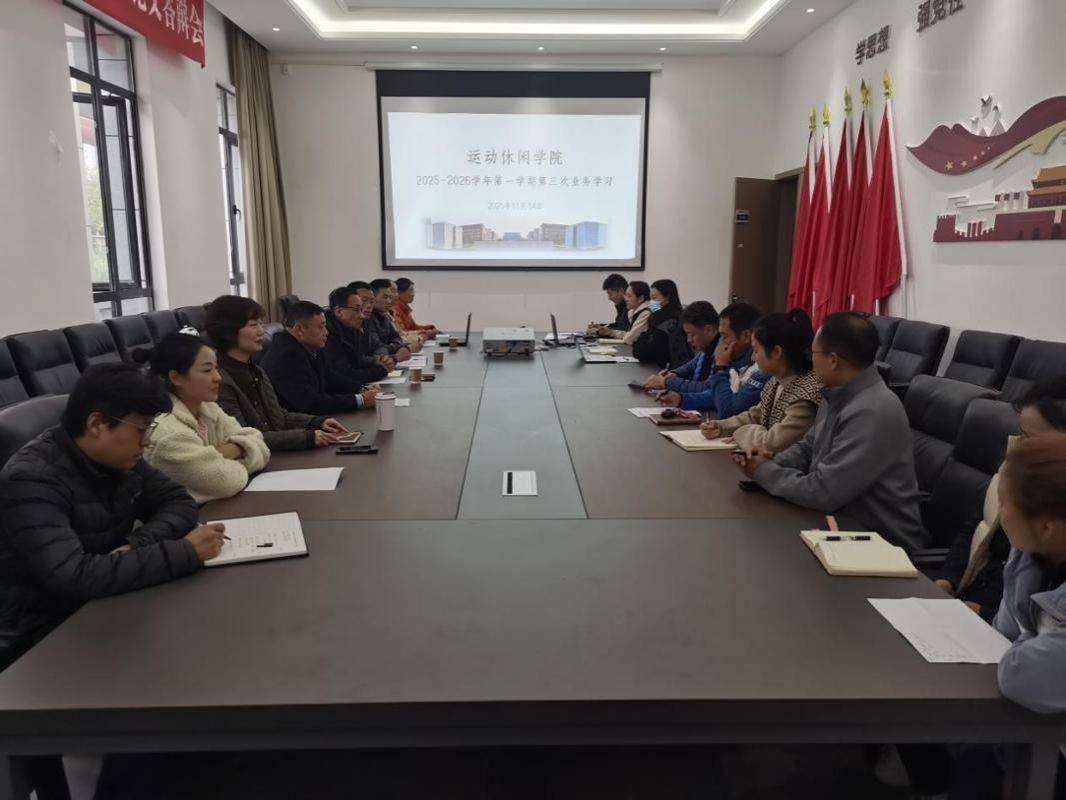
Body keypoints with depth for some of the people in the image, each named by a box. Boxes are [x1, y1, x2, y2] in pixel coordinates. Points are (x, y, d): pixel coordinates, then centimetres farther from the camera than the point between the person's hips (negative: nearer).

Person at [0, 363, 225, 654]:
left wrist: (139, 543, -18)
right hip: (49, 629, -7)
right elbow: (73, 577, -35)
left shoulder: (119, 458, -2)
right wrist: (184, 551, -33)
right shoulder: (32, 480, -24)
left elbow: (179, 502, 2)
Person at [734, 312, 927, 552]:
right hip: (843, 521, 8)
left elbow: (822, 493, -28)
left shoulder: (872, 413, -28)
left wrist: (765, 473, -13)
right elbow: (807, 448, 14)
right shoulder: (840, 394, 3)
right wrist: (772, 462, -7)